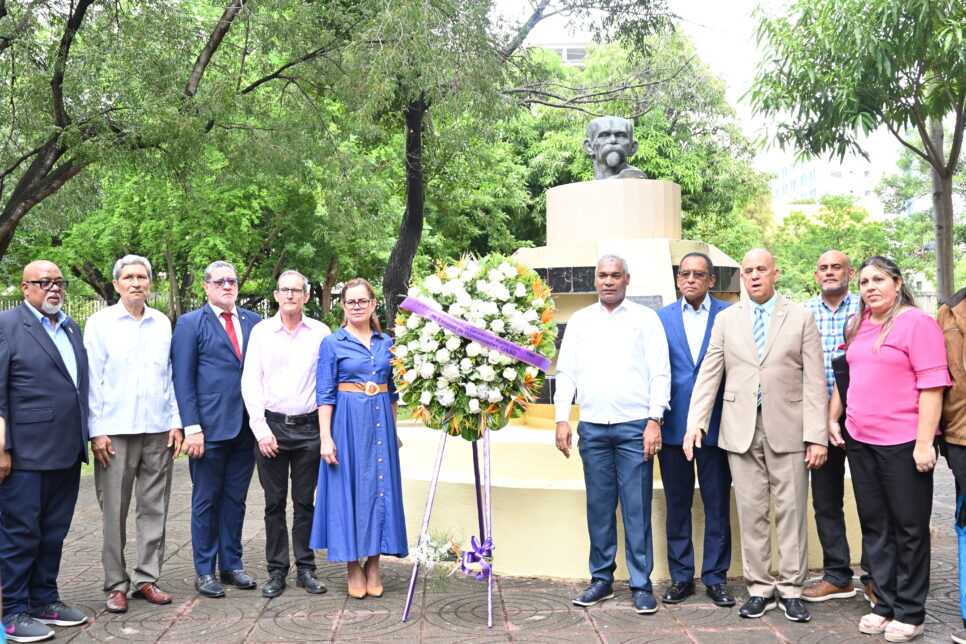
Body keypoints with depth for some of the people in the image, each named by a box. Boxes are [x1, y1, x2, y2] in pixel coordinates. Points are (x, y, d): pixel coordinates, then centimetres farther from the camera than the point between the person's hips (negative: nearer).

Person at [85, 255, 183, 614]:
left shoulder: (163, 323, 9)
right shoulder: (100, 323, 2)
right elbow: (92, 379, 0)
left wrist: (176, 422, 6)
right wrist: (96, 430, -5)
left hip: (158, 431, 3)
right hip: (115, 432, -2)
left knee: (155, 508, 6)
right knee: (115, 511, 3)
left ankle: (147, 578, 17)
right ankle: (116, 584, 13)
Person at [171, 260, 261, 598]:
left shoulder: (253, 322, 10)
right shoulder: (190, 323, 0)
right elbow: (183, 379, -4)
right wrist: (192, 428, -12)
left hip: (246, 427, 4)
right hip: (210, 428, -3)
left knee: (236, 500, 12)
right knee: (206, 501, 6)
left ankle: (231, 564, 24)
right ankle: (204, 571, 17)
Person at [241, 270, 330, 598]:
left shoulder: (320, 332, 3)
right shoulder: (261, 331, 3)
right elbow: (250, 382, 1)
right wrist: (261, 429, -6)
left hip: (308, 427, 0)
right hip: (271, 426, 0)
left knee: (305, 501, 7)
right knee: (274, 502, 6)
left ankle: (306, 569, 17)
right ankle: (277, 571, 15)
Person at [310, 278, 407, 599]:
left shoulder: (387, 343, 10)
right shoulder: (332, 343, -1)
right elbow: (324, 394, -4)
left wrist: (394, 430, 13)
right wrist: (325, 437, -11)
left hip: (381, 423, 4)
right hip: (348, 423, -3)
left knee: (381, 488, 4)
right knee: (349, 489, 1)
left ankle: (373, 566, 15)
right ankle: (354, 567, 12)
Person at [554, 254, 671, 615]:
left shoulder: (645, 318, 4)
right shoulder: (580, 321, 12)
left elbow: (660, 373, -1)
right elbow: (566, 372, 10)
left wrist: (654, 421, -9)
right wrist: (562, 418, 1)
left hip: (634, 426, -2)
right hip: (592, 426, 3)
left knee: (637, 507, -1)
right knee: (598, 506, 8)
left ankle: (641, 584, 8)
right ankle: (601, 579, 18)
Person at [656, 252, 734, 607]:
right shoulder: (661, 318, 6)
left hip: (716, 422, -1)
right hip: (673, 424, 1)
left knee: (717, 504, 6)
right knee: (677, 504, 9)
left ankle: (716, 577, 18)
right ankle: (681, 576, 20)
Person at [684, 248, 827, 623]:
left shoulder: (801, 318, 5)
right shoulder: (726, 320, 10)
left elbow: (814, 381, -1)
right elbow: (709, 376, 6)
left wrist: (817, 436, -7)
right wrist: (696, 424, -4)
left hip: (788, 430, -1)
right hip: (741, 430, 2)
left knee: (792, 511, 3)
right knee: (751, 512, 6)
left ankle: (790, 589, 15)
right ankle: (760, 588, 16)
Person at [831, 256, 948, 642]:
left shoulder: (917, 323, -9)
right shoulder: (858, 326, 11)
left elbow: (931, 386, -14)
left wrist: (924, 443, -18)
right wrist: (832, 419, 14)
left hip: (903, 445, -6)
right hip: (859, 440, 7)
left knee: (909, 529, 4)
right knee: (874, 526, 11)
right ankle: (885, 604, 22)